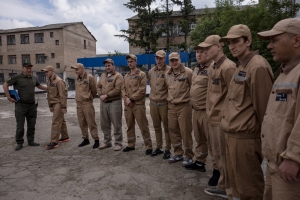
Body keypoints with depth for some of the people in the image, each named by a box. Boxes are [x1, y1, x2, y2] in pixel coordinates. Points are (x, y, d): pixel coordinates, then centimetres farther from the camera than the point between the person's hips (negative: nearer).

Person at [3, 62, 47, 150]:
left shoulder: (34, 78, 8)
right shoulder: (17, 77, -7)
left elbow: (40, 86, 25)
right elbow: (5, 85, -3)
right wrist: (9, 97, -7)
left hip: (32, 105, 5)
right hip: (20, 105, -5)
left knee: (31, 125, 11)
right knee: (20, 126, 0)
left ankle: (31, 141, 23)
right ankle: (19, 143, 13)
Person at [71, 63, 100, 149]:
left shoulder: (89, 77, -7)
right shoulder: (76, 79, 12)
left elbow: (94, 90, -2)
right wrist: (79, 98, 16)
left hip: (87, 103, -6)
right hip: (79, 103, 6)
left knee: (91, 122, -5)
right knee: (82, 123, 10)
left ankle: (96, 140, 4)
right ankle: (85, 139, 22)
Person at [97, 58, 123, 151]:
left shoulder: (118, 76, -6)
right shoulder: (103, 75, 17)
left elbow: (117, 89, -16)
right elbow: (98, 86, 13)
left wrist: (106, 95, -16)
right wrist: (100, 95, -5)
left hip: (114, 102, -7)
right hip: (103, 103, 7)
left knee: (116, 125, 0)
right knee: (104, 124, 13)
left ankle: (118, 143, 11)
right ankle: (107, 142, 28)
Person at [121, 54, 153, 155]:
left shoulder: (141, 74, -2)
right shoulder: (126, 76, 17)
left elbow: (142, 90, -11)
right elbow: (123, 89, 11)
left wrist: (131, 98, -13)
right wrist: (126, 98, -8)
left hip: (138, 104, -6)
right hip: (127, 105, 6)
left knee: (143, 126, -3)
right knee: (129, 125, 13)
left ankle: (149, 146, 6)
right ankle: (131, 145, 26)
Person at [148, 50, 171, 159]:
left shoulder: (169, 71, -8)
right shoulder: (150, 72, 9)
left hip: (164, 103, -5)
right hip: (153, 103, 5)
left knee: (166, 127, 4)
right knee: (156, 127, 14)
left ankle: (167, 149, 17)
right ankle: (158, 147, 27)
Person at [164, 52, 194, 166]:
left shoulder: (188, 72, -10)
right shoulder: (167, 74, 9)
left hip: (184, 106, -6)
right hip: (171, 106, 6)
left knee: (185, 131, 0)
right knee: (173, 130, 11)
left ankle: (189, 156, 17)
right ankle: (178, 154, 27)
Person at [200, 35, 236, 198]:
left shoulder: (227, 67, -15)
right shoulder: (214, 67, 13)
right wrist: (211, 112, 17)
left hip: (222, 118, -9)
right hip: (213, 117, 9)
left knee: (223, 155, 6)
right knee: (217, 153, 20)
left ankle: (224, 188, 22)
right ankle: (219, 179, 37)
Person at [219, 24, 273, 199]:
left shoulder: (258, 66, -16)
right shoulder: (240, 66, 14)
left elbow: (263, 106, -17)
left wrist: (263, 138, -12)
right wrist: (226, 117, 14)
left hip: (245, 137, -9)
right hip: (231, 135, 9)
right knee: (236, 182, 24)